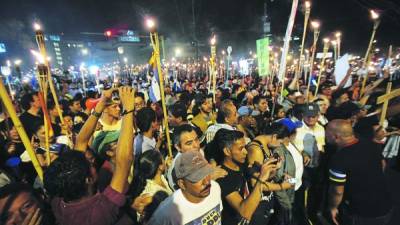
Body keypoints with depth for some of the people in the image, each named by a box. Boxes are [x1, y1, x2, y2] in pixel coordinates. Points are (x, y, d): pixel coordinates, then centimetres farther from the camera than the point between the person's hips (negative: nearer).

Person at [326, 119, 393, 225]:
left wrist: (333, 207, -3)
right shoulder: (371, 144, -8)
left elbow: (337, 191, -22)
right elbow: (382, 166, 11)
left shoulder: (339, 159, -31)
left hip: (362, 215, -6)